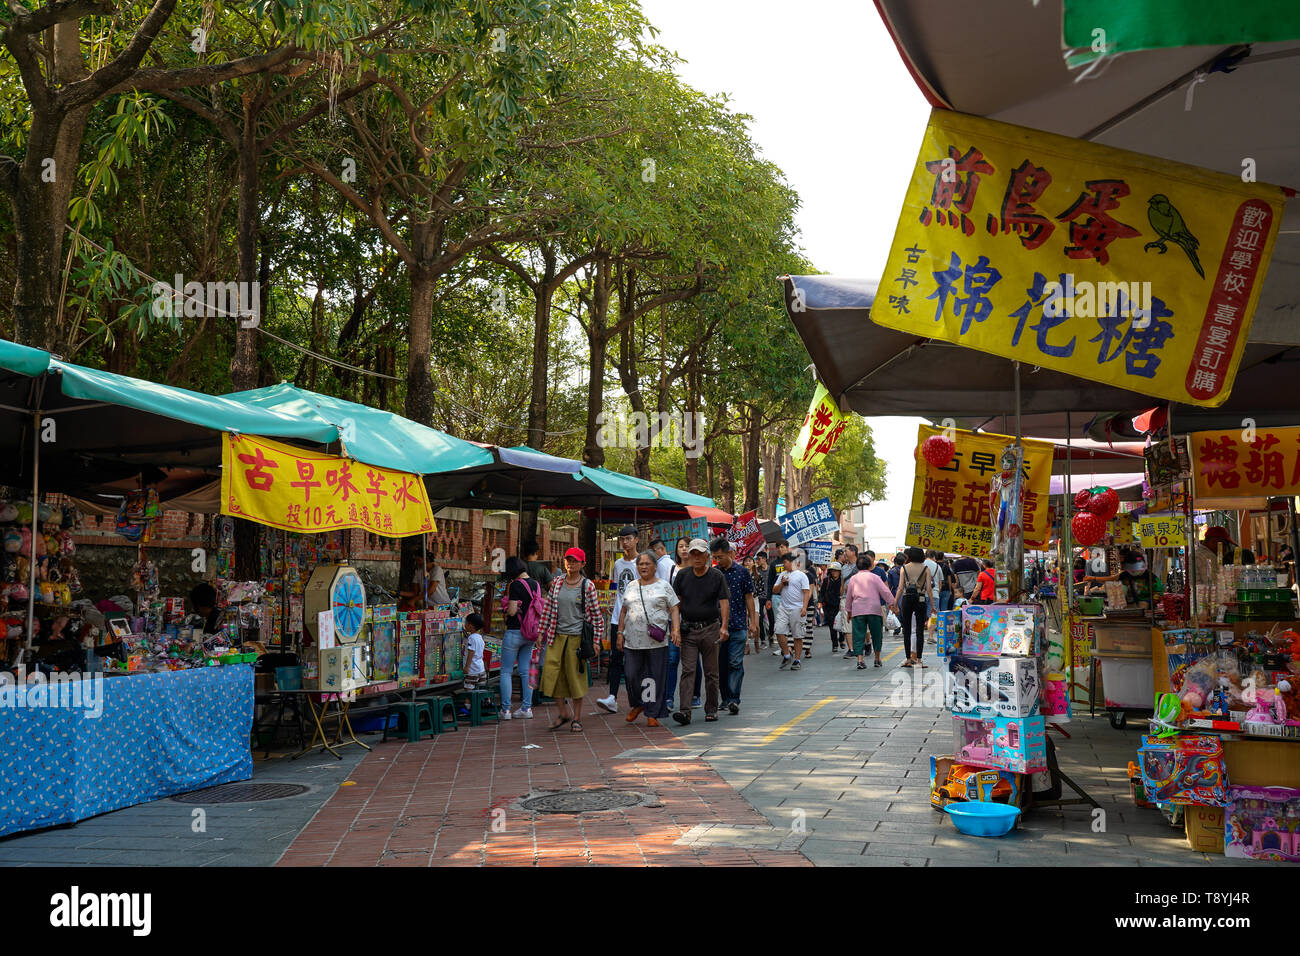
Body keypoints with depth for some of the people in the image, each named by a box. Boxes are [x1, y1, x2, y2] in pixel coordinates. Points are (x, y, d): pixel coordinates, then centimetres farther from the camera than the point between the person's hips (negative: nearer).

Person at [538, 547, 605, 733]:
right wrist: (541, 632, 10)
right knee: (551, 673, -1)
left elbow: (596, 614, 0)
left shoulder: (588, 586, -3)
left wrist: (596, 640, -2)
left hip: (577, 637, -3)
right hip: (556, 636, 3)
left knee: (576, 677, 2)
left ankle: (576, 718, 15)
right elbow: (548, 607, 12)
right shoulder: (557, 582, 7)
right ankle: (564, 712, 17)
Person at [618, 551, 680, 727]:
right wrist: (620, 632, 11)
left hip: (657, 641, -3)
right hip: (632, 640, 3)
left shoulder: (664, 586, 6)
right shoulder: (630, 587, 16)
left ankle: (653, 714, 7)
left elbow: (674, 609, 2)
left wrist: (676, 629, -11)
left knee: (656, 677, -2)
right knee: (632, 675, 1)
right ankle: (637, 705, 26)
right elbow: (624, 611, 19)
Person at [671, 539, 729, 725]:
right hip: (688, 630, 1)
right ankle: (685, 711, -13)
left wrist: (724, 625, -18)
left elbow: (724, 602, -5)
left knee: (711, 672, 7)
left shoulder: (717, 576, 0)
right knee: (687, 671, -7)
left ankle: (711, 709, 19)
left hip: (710, 629, -1)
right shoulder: (682, 576, 5)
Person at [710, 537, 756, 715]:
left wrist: (753, 622, 3)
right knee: (721, 665, 6)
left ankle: (734, 700, -8)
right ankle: (725, 699, 17)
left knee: (735, 663, -8)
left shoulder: (742, 572, 2)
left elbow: (749, 598, 6)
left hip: (738, 626, -2)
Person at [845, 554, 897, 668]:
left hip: (857, 610, 1)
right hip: (874, 609, -1)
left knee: (859, 635, 0)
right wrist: (892, 603, 4)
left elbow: (849, 596, 15)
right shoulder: (875, 577, 3)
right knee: (876, 634, 12)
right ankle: (877, 658, 18)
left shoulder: (853, 578, 10)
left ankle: (860, 658, -12)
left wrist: (849, 611, 24)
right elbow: (885, 591, -2)